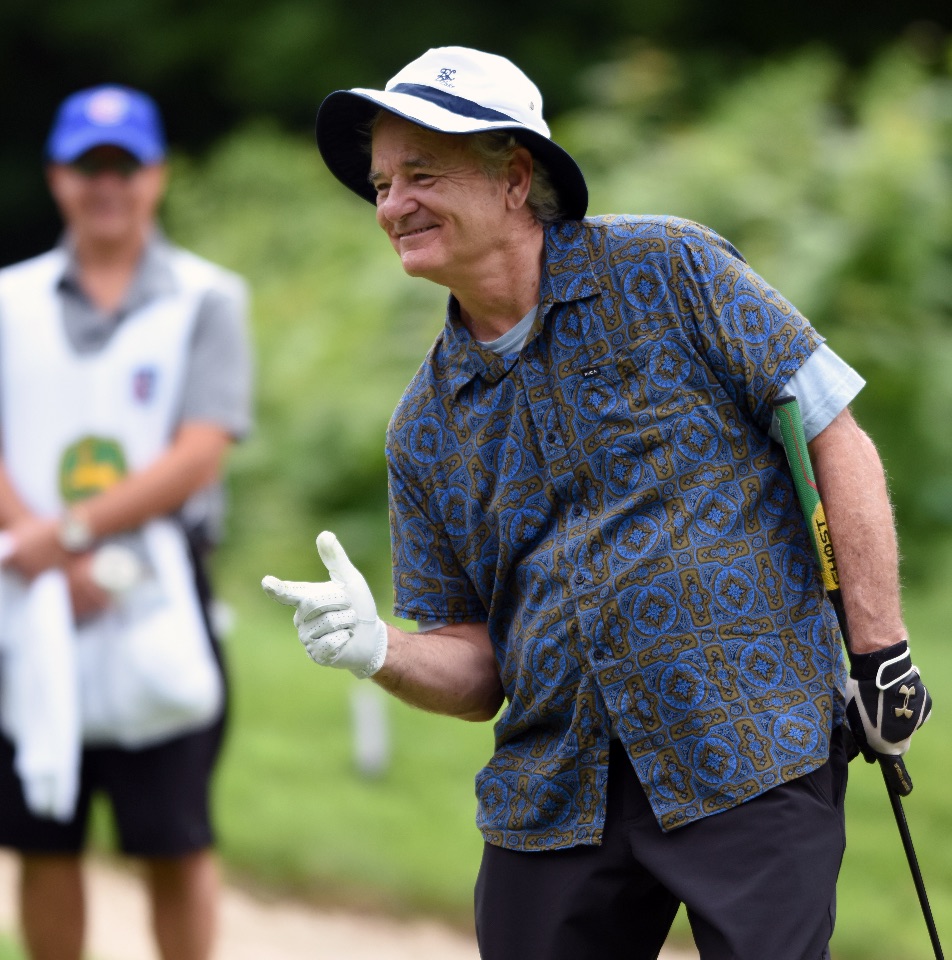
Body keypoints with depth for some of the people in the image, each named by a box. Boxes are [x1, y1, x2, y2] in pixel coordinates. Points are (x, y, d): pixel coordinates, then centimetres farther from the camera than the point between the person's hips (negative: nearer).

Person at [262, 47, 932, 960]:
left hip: (753, 756, -4)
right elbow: (476, 669, 12)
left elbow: (836, 439, -2)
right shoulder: (424, 429, 11)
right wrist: (379, 651, -10)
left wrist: (880, 655, -8)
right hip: (554, 791, 4)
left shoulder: (665, 269, -1)